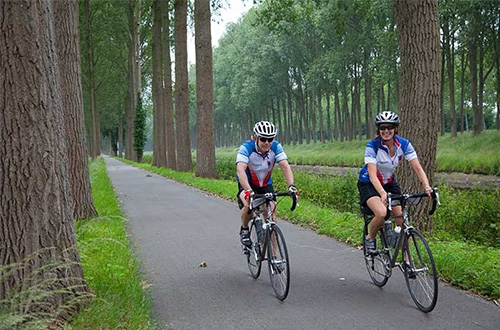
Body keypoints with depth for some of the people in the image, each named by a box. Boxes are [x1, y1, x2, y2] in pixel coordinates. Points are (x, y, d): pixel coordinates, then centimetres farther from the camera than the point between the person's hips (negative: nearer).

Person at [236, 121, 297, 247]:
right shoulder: (246, 148, -28)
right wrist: (249, 191, -54)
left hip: (266, 184, 3)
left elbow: (285, 167, -26)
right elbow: (240, 170, -39)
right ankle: (244, 230, 2)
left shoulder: (276, 147, -19)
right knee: (248, 205, -31)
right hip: (247, 184, -3)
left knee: (272, 211, -14)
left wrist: (291, 185, -44)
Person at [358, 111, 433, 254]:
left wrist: (427, 186, -36)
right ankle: (369, 239, -1)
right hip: (368, 184, -4)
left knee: (402, 220, -11)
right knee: (381, 213, -31)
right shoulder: (372, 146, -25)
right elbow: (372, 175, -35)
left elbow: (418, 168, -18)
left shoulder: (404, 144, -14)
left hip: (389, 183, 4)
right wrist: (382, 193, -52)